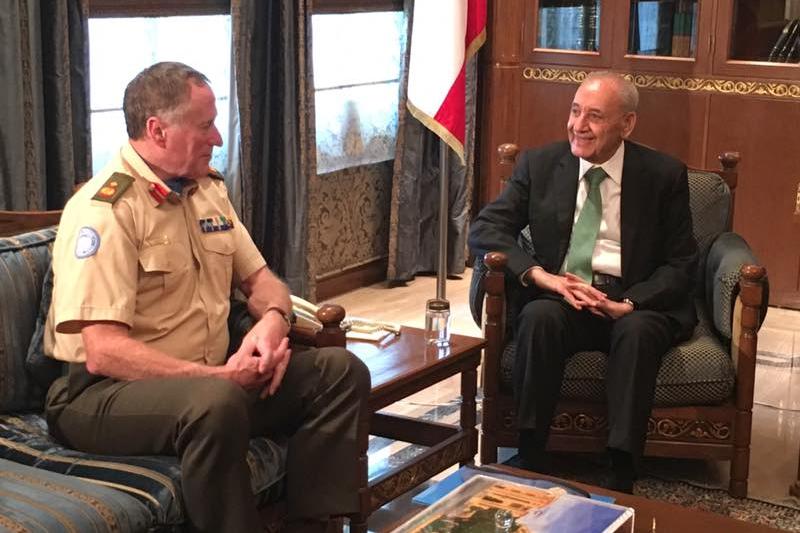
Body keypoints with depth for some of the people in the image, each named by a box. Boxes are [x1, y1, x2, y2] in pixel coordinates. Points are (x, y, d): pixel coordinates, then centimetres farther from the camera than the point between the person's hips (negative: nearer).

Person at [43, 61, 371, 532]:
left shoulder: (208, 188, 9)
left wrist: (273, 319, -9)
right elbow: (102, 352, -24)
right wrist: (218, 377, -26)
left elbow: (260, 279, 15)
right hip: (107, 393, -8)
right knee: (218, 402, -38)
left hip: (209, 381, 8)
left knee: (341, 371, -6)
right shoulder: (104, 210, -17)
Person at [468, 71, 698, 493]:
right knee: (539, 316, -32)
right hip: (558, 299, 1)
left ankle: (621, 482, -34)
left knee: (637, 331, -34)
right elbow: (483, 229, -1)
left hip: (636, 305, -1)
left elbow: (681, 265, 1)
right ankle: (530, 465, -28)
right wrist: (541, 276, -19)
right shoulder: (539, 165, 4)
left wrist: (628, 304, -19)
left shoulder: (665, 175, 1)